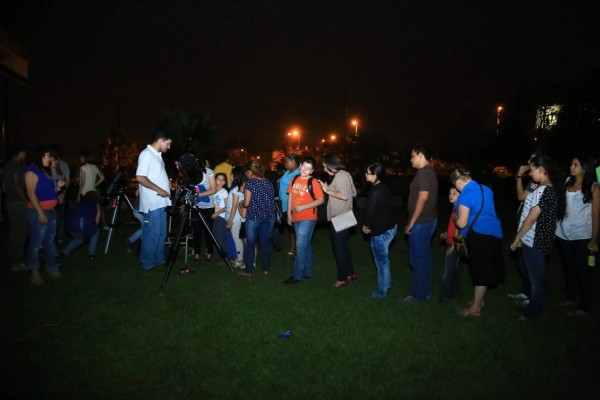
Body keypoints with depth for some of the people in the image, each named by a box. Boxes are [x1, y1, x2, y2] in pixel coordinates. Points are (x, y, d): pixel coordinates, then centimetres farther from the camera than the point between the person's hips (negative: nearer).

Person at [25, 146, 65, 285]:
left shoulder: (46, 171, 16)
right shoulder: (32, 171, -9)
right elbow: (31, 193, -17)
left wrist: (58, 187, 8)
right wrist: (40, 212, -22)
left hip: (51, 211, 9)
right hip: (38, 212, -9)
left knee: (50, 241, 12)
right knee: (36, 242, -3)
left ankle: (52, 269, 18)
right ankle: (35, 273, 4)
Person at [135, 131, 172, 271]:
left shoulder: (157, 155, 16)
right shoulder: (146, 154, -12)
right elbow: (140, 177, -20)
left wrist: (168, 183, 12)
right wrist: (159, 190, -19)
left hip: (161, 201, 9)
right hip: (152, 203, -9)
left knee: (161, 233, 14)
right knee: (152, 234, -4)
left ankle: (158, 259, 24)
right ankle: (147, 263, 7)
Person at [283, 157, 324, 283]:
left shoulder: (313, 182, -11)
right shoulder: (294, 179, 6)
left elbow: (320, 200, -13)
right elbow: (290, 196, 12)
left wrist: (304, 207, -19)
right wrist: (289, 214, 8)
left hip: (308, 218, -6)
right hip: (296, 218, 6)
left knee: (301, 245, -7)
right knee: (305, 245, 16)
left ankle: (297, 275, 1)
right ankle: (307, 272, 27)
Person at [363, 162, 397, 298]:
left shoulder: (377, 191, -25)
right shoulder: (383, 188, 4)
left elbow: (370, 211, -19)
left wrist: (366, 225, 0)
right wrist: (369, 225, 4)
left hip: (381, 231, -9)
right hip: (389, 227, 9)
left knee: (381, 261, 6)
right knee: (384, 260, 25)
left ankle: (382, 290, 20)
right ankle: (386, 283, 40)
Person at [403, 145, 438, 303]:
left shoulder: (424, 172, -17)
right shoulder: (428, 171, 14)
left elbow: (423, 198, -23)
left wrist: (412, 222, -19)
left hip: (421, 222, -10)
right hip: (427, 220, 10)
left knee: (418, 259, -1)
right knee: (424, 257, 16)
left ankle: (418, 295, 8)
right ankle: (425, 290, 27)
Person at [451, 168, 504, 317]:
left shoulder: (466, 194, -16)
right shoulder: (485, 189, 11)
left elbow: (462, 223, -18)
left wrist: (454, 218, 2)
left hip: (480, 236, -8)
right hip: (494, 233, 9)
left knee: (480, 272, 1)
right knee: (485, 270, 19)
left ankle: (475, 308, 12)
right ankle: (479, 300, 33)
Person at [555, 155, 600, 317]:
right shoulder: (567, 182, 5)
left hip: (581, 237, -4)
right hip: (563, 234, 4)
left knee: (581, 271, 5)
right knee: (568, 268, 17)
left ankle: (584, 307, 18)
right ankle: (571, 298, 35)